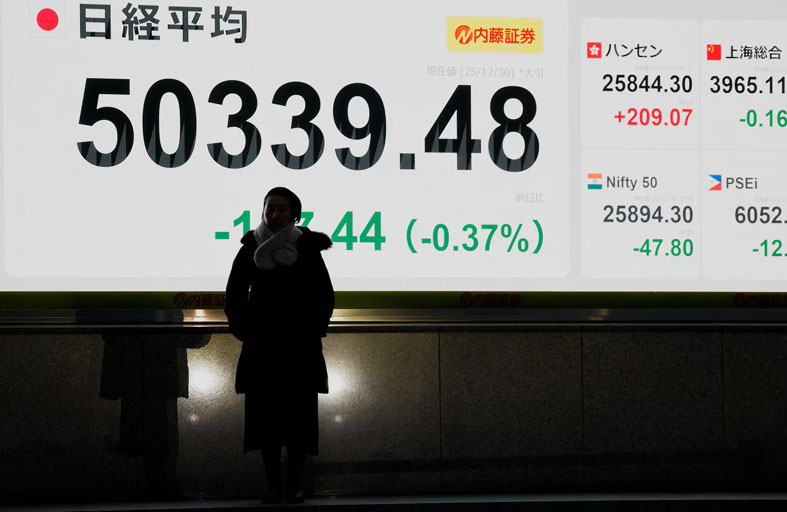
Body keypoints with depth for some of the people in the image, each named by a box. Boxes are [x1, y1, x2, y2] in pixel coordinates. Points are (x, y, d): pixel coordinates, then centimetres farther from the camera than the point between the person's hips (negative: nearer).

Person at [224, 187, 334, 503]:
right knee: (265, 415, 0)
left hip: (300, 346, -1)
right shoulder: (251, 249, 4)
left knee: (299, 416, -2)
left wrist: (313, 330, -2)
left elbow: (324, 296, 5)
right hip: (261, 345, 1)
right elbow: (235, 296, 11)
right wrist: (244, 330, 2)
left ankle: (294, 486, 2)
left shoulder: (307, 249, 1)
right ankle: (273, 486, 5)